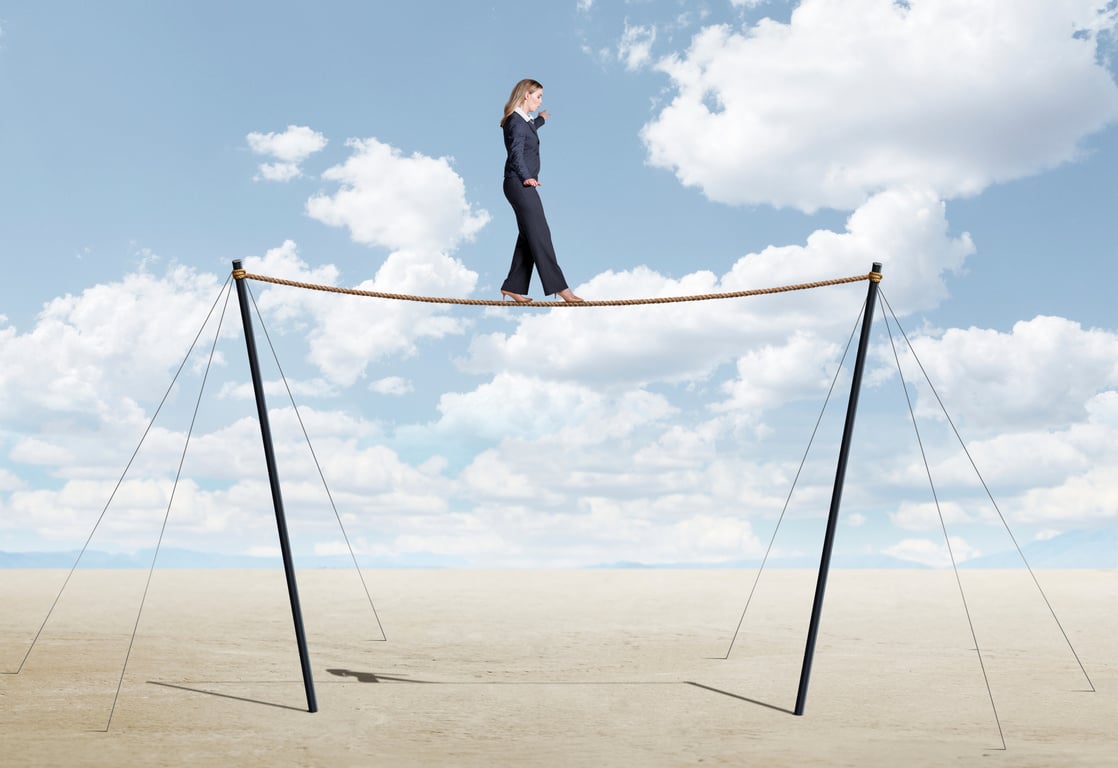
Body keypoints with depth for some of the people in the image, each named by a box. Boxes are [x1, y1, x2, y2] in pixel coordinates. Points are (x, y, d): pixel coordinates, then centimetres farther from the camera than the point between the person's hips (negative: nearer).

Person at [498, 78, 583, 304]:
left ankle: (513, 287, 14)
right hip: (520, 185, -11)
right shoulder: (516, 122, -14)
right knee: (540, 235, -11)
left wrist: (540, 120, 61)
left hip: (523, 186, 11)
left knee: (528, 236, 11)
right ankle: (560, 288, -11)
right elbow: (516, 154, -28)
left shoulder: (523, 120, 16)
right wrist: (526, 177, -43)